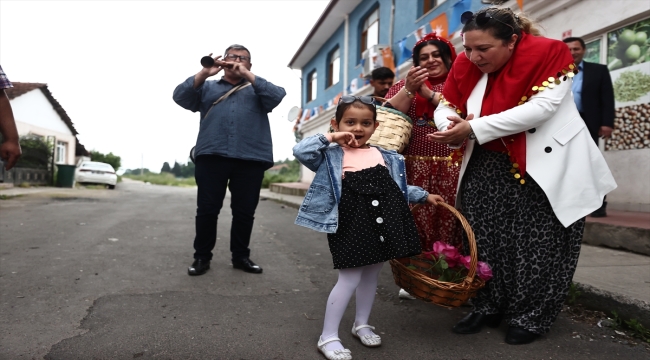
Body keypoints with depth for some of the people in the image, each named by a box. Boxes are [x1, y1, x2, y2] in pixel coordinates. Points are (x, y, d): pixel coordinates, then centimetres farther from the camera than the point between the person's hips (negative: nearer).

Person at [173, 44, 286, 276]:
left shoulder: (258, 88, 20)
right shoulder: (208, 87, 21)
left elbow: (277, 97, 0)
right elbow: (180, 96, 5)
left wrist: (248, 75, -4)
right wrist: (204, 73, -7)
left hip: (251, 159, 0)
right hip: (212, 157, 0)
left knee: (245, 211, 4)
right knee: (207, 209, 2)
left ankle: (241, 256, 17)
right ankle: (202, 256, 14)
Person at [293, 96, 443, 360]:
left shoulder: (385, 156, 14)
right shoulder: (331, 155, -2)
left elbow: (398, 188, 23)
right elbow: (300, 151, -16)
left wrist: (424, 195, 23)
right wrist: (330, 138, -13)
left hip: (385, 221, 6)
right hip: (353, 224, -5)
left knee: (372, 275, 17)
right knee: (350, 278, -4)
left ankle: (361, 324, 38)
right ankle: (328, 336, 12)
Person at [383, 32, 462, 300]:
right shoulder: (405, 85, 16)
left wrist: (428, 93, -10)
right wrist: (409, 89, -11)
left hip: (452, 169, -1)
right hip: (414, 169, 2)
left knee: (448, 223, -1)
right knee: (415, 222, 0)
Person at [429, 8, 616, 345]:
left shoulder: (548, 52, -16)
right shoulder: (465, 65, -3)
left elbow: (541, 107, -26)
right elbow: (446, 107, 1)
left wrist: (474, 128, -30)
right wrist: (452, 128, -24)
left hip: (546, 164, -4)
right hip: (490, 166, 4)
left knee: (537, 243, 1)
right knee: (484, 238, 4)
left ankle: (531, 317, 16)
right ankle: (487, 307, 19)